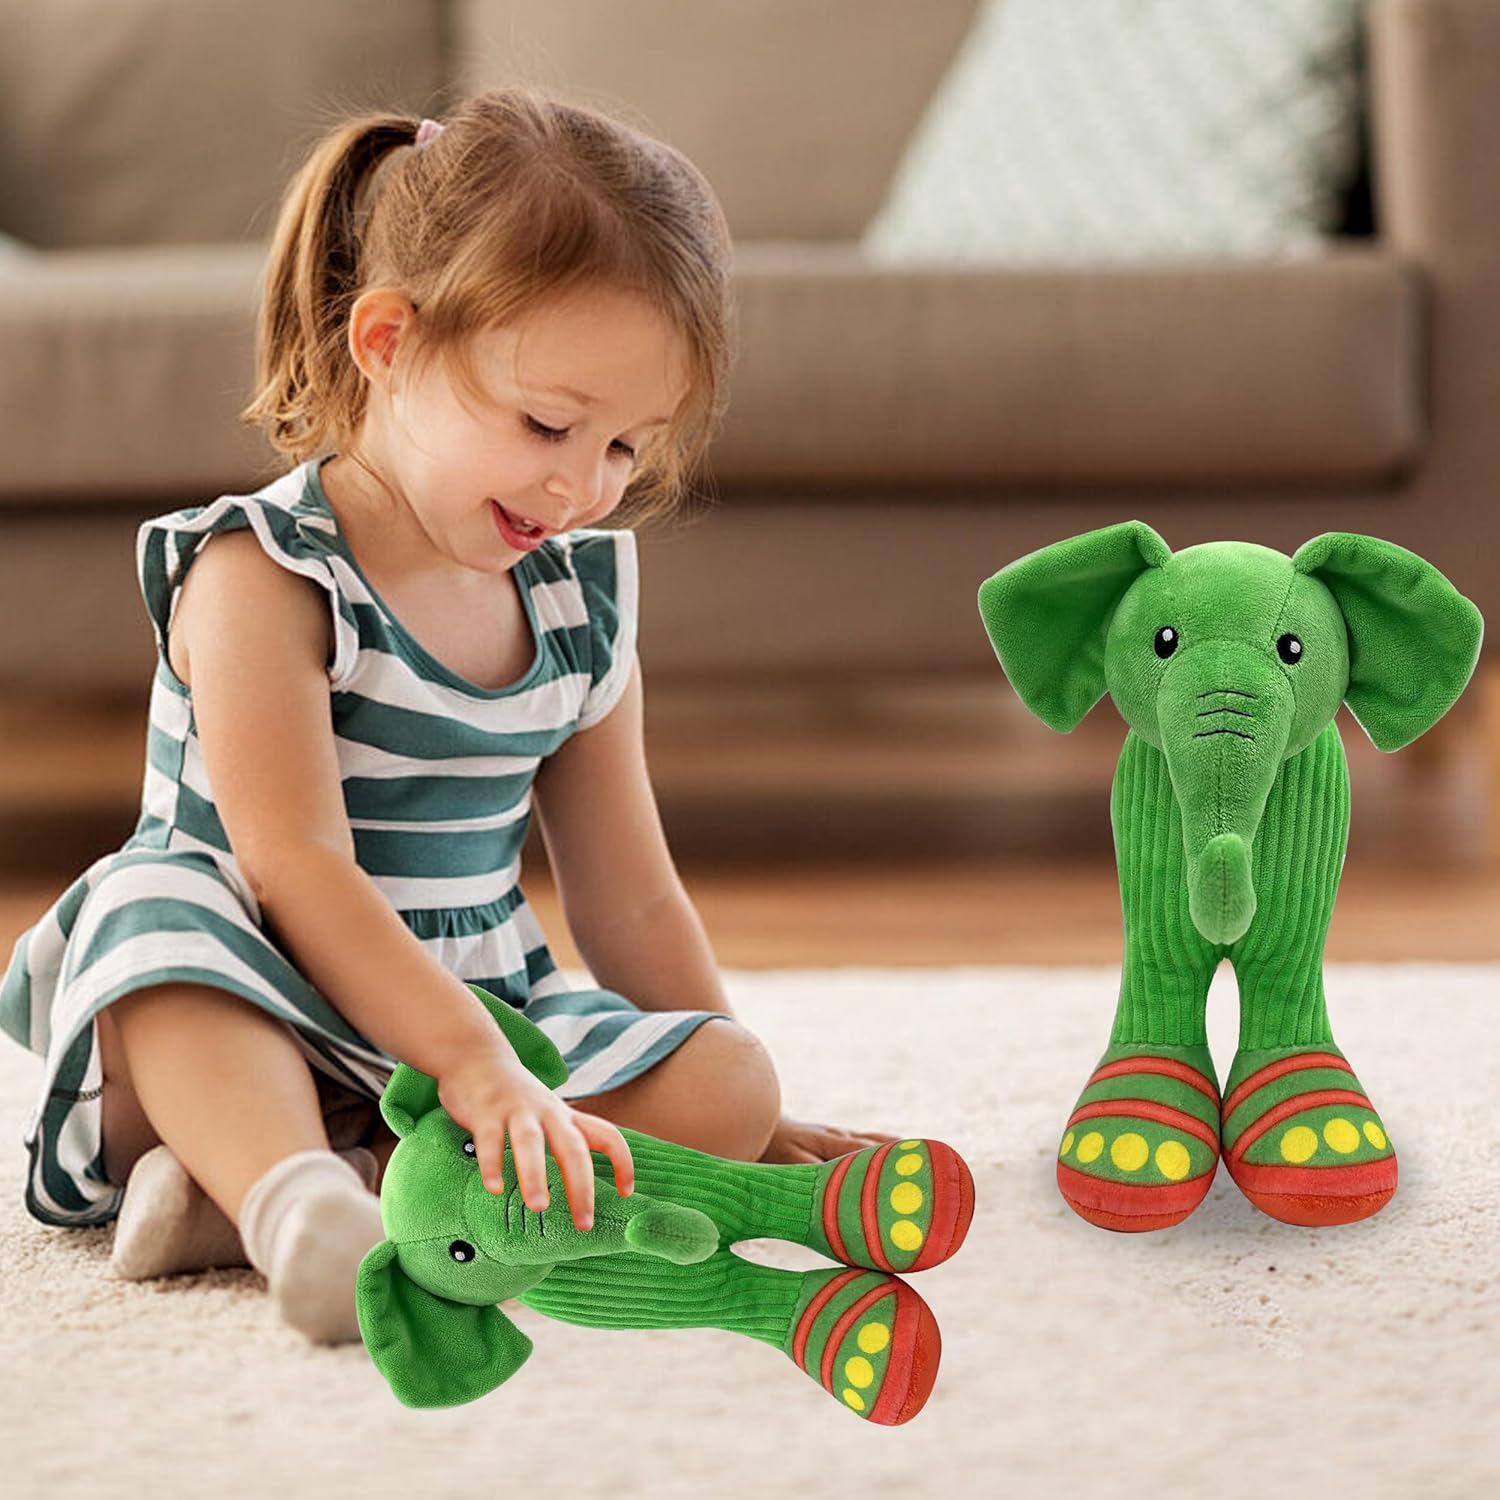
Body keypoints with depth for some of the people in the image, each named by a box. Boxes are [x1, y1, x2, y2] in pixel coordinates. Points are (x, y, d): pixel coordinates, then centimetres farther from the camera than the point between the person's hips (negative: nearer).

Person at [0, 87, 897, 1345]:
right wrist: (480, 1075, -34)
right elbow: (297, 865, -25)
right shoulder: (261, 573, -14)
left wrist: (745, 1120, 12)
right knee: (161, 910, -33)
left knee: (726, 1081, -18)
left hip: (481, 1011, 6)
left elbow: (632, 902, 13)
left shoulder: (580, 598, 7)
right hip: (253, 1017, -6)